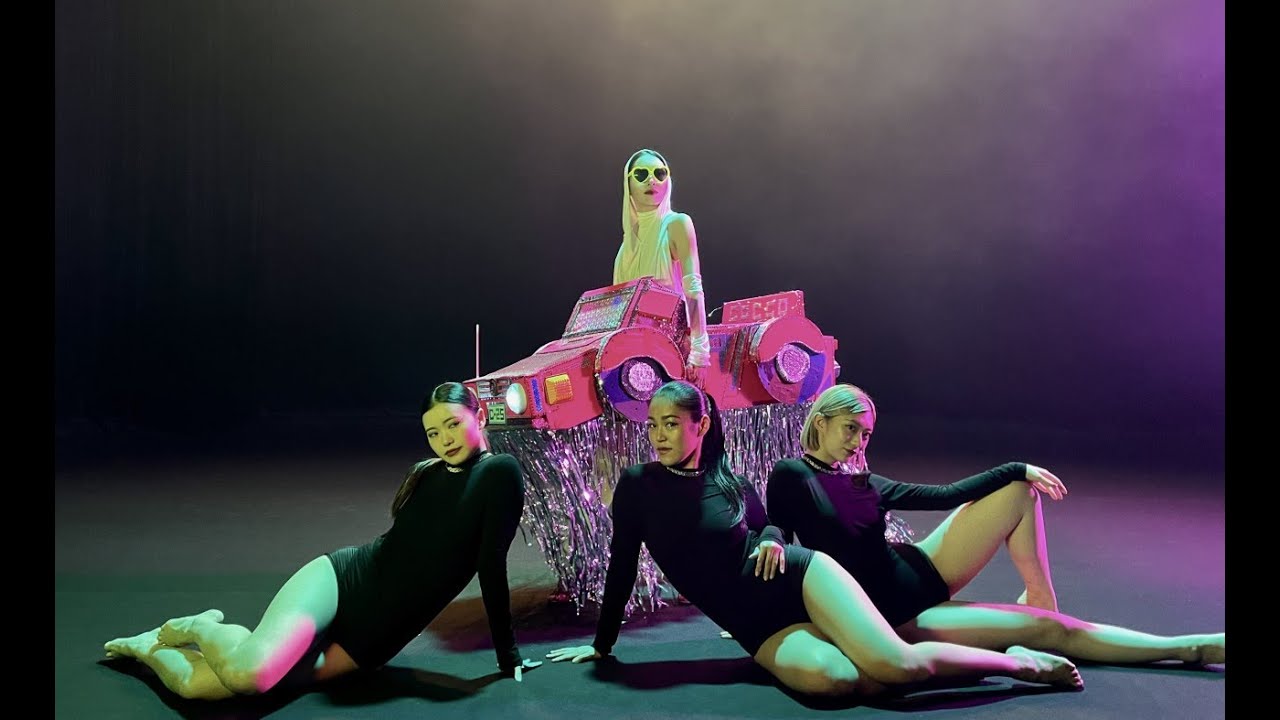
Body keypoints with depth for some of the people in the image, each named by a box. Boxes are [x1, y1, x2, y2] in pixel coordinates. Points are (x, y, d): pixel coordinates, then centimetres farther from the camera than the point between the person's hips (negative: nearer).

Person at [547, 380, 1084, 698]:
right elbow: (622, 568, 6)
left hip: (801, 579, 0)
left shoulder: (733, 485, 2)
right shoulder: (637, 485, -1)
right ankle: (919, 666, -8)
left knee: (895, 662, -27)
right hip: (762, 630, 0)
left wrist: (771, 540, -5)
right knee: (828, 677, -37)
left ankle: (1018, 663, -1)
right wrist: (602, 644, 10)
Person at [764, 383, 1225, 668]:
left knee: (1021, 490, 1)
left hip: (920, 571, 8)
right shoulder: (790, 475, -7)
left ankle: (1041, 599, 9)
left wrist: (1016, 469, -1)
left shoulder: (863, 484, 9)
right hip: (890, 614, -8)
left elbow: (945, 495, 6)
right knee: (1047, 630, -12)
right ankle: (1192, 648, 0)